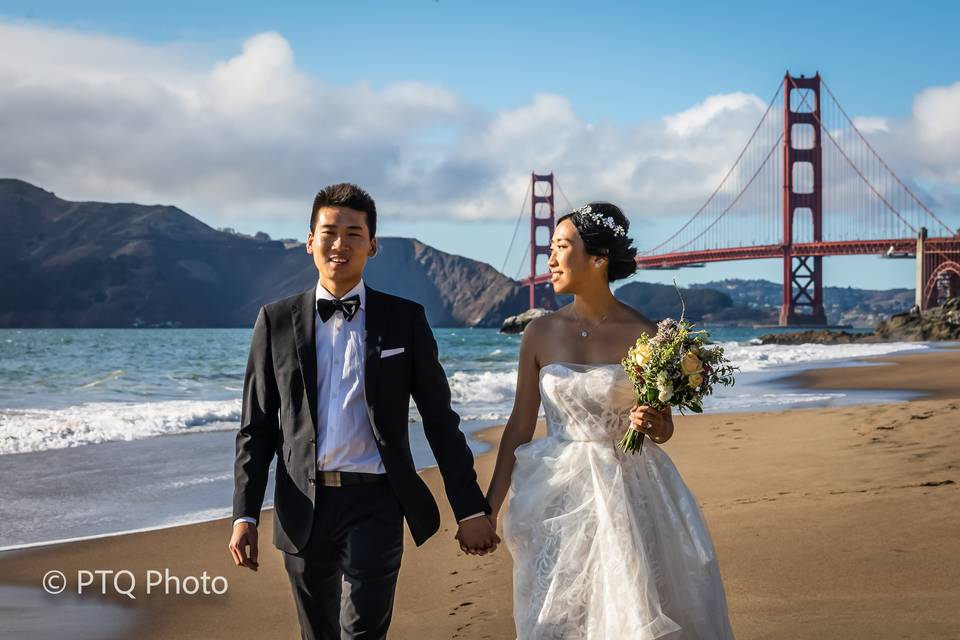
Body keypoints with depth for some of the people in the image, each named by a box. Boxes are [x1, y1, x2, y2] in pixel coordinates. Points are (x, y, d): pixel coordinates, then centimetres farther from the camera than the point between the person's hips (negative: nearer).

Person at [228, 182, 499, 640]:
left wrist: (470, 508, 1)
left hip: (374, 504, -2)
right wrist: (245, 515, -2)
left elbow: (439, 418, 4)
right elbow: (256, 427, 6)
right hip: (302, 509, 2)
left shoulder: (404, 319, 2)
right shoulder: (276, 321, 5)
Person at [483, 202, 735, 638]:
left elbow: (664, 428, 5)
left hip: (628, 495, -2)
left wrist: (651, 424, -19)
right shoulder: (541, 333, 0)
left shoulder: (643, 335, -6)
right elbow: (520, 426, 4)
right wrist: (490, 507, 3)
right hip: (558, 496, 2)